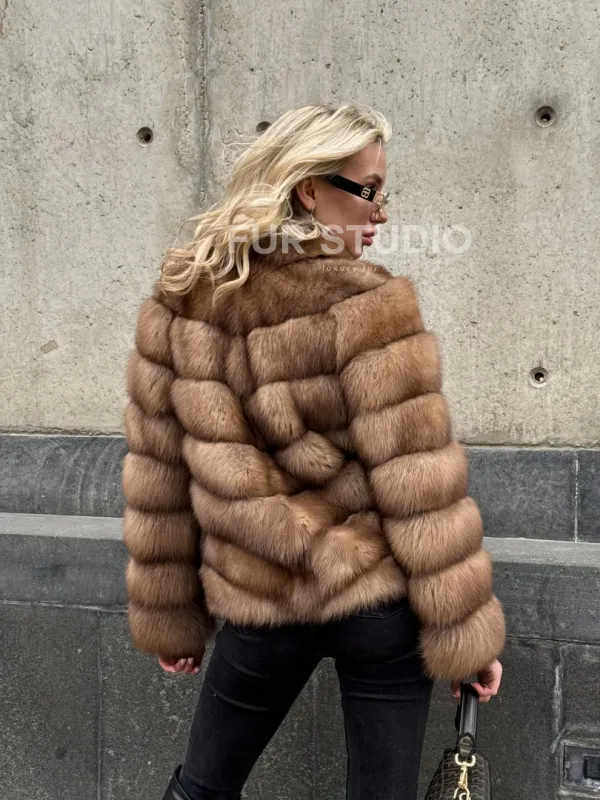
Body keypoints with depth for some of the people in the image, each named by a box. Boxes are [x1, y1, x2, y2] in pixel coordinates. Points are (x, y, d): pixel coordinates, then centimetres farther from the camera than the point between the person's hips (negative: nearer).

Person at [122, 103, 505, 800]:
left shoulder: (179, 304, -3)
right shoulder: (369, 308, -16)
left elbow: (158, 475, 2)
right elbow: (420, 488, -16)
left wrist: (167, 614, 12)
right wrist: (467, 630, -6)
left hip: (257, 603, 3)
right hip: (378, 600, -3)